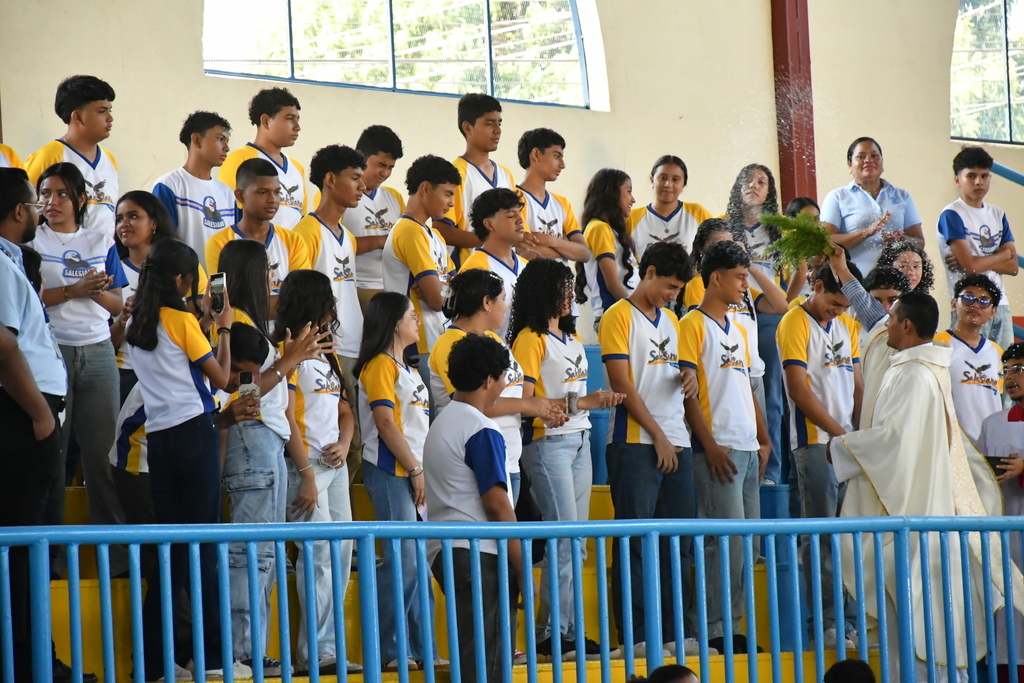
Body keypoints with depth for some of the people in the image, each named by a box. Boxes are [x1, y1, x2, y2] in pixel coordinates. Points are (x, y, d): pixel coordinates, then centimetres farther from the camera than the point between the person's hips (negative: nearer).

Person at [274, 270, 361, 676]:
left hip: (335, 463, 9)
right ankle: (317, 651, -11)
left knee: (342, 551, 5)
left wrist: (345, 444, 1)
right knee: (320, 552, -13)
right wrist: (305, 474, -17)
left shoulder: (328, 356, 19)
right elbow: (286, 417, -13)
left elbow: (345, 411, 22)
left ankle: (326, 644, 9)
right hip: (306, 463, -9)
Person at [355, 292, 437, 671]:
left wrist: (423, 470, 12)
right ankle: (390, 650, -6)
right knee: (403, 562, -11)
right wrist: (415, 470, -14)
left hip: (414, 473, 9)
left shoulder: (405, 367, 20)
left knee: (419, 563, 8)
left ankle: (422, 648, 11)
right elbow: (386, 425, -15)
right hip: (391, 473, -9)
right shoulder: (380, 366, -8)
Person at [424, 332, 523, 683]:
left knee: (472, 651, 12)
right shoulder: (481, 430, -12)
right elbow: (496, 502, -16)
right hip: (478, 552, -9)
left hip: (444, 550, 9)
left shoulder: (443, 422, 17)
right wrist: (523, 569, -13)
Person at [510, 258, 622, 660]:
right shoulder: (530, 339, -8)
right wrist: (580, 403, -19)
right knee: (564, 537, -12)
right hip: (546, 442, -8)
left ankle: (571, 630, 10)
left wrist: (599, 400, 6)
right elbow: (525, 402, -15)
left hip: (578, 441, 8)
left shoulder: (572, 338, 19)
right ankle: (553, 633, -9)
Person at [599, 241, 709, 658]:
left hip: (675, 441, 7)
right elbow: (623, 384, -11)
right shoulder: (620, 317, -5)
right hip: (636, 443, -7)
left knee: (679, 541, 7)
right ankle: (635, 634, -4)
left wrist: (688, 375, 2)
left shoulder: (671, 321, 18)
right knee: (636, 540, -6)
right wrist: (657, 436, -12)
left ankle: (673, 631, 12)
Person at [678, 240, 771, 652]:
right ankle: (714, 629, -8)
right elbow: (688, 391, -11)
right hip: (719, 448, -8)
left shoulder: (738, 331, 20)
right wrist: (709, 444, -16)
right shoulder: (693, 325, -5)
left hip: (747, 448, 8)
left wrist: (764, 439, 14)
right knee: (728, 538, -12)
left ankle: (733, 623, 12)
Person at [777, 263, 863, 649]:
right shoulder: (796, 324, -5)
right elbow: (799, 389, -11)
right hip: (815, 442, -6)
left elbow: (857, 386, 17)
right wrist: (839, 432, -12)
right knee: (823, 535, -7)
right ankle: (828, 624, -5)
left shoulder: (847, 326, 16)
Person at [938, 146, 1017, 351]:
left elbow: (1012, 266, 7)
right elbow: (969, 265, -15)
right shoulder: (951, 215, -5)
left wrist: (979, 261, -8)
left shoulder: (997, 215, 15)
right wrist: (1002, 255, 1)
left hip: (1000, 304, 7)